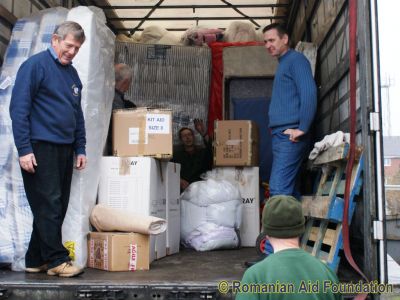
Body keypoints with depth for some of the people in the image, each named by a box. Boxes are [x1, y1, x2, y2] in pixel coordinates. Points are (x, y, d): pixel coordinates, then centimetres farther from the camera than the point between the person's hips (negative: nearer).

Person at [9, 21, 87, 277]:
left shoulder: (72, 73, 15)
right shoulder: (35, 65, -7)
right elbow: (19, 108, -12)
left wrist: (80, 149, 15)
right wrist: (24, 149, -17)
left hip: (65, 150, 8)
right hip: (40, 148, -8)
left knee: (58, 207, 10)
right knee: (48, 206, -4)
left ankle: (36, 259, 20)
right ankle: (56, 260, 6)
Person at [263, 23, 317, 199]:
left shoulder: (296, 59, -3)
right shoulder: (282, 64, 24)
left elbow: (309, 93, -16)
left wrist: (302, 128, -19)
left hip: (291, 135, -10)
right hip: (281, 135, 10)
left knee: (278, 188, -14)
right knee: (288, 188, 10)